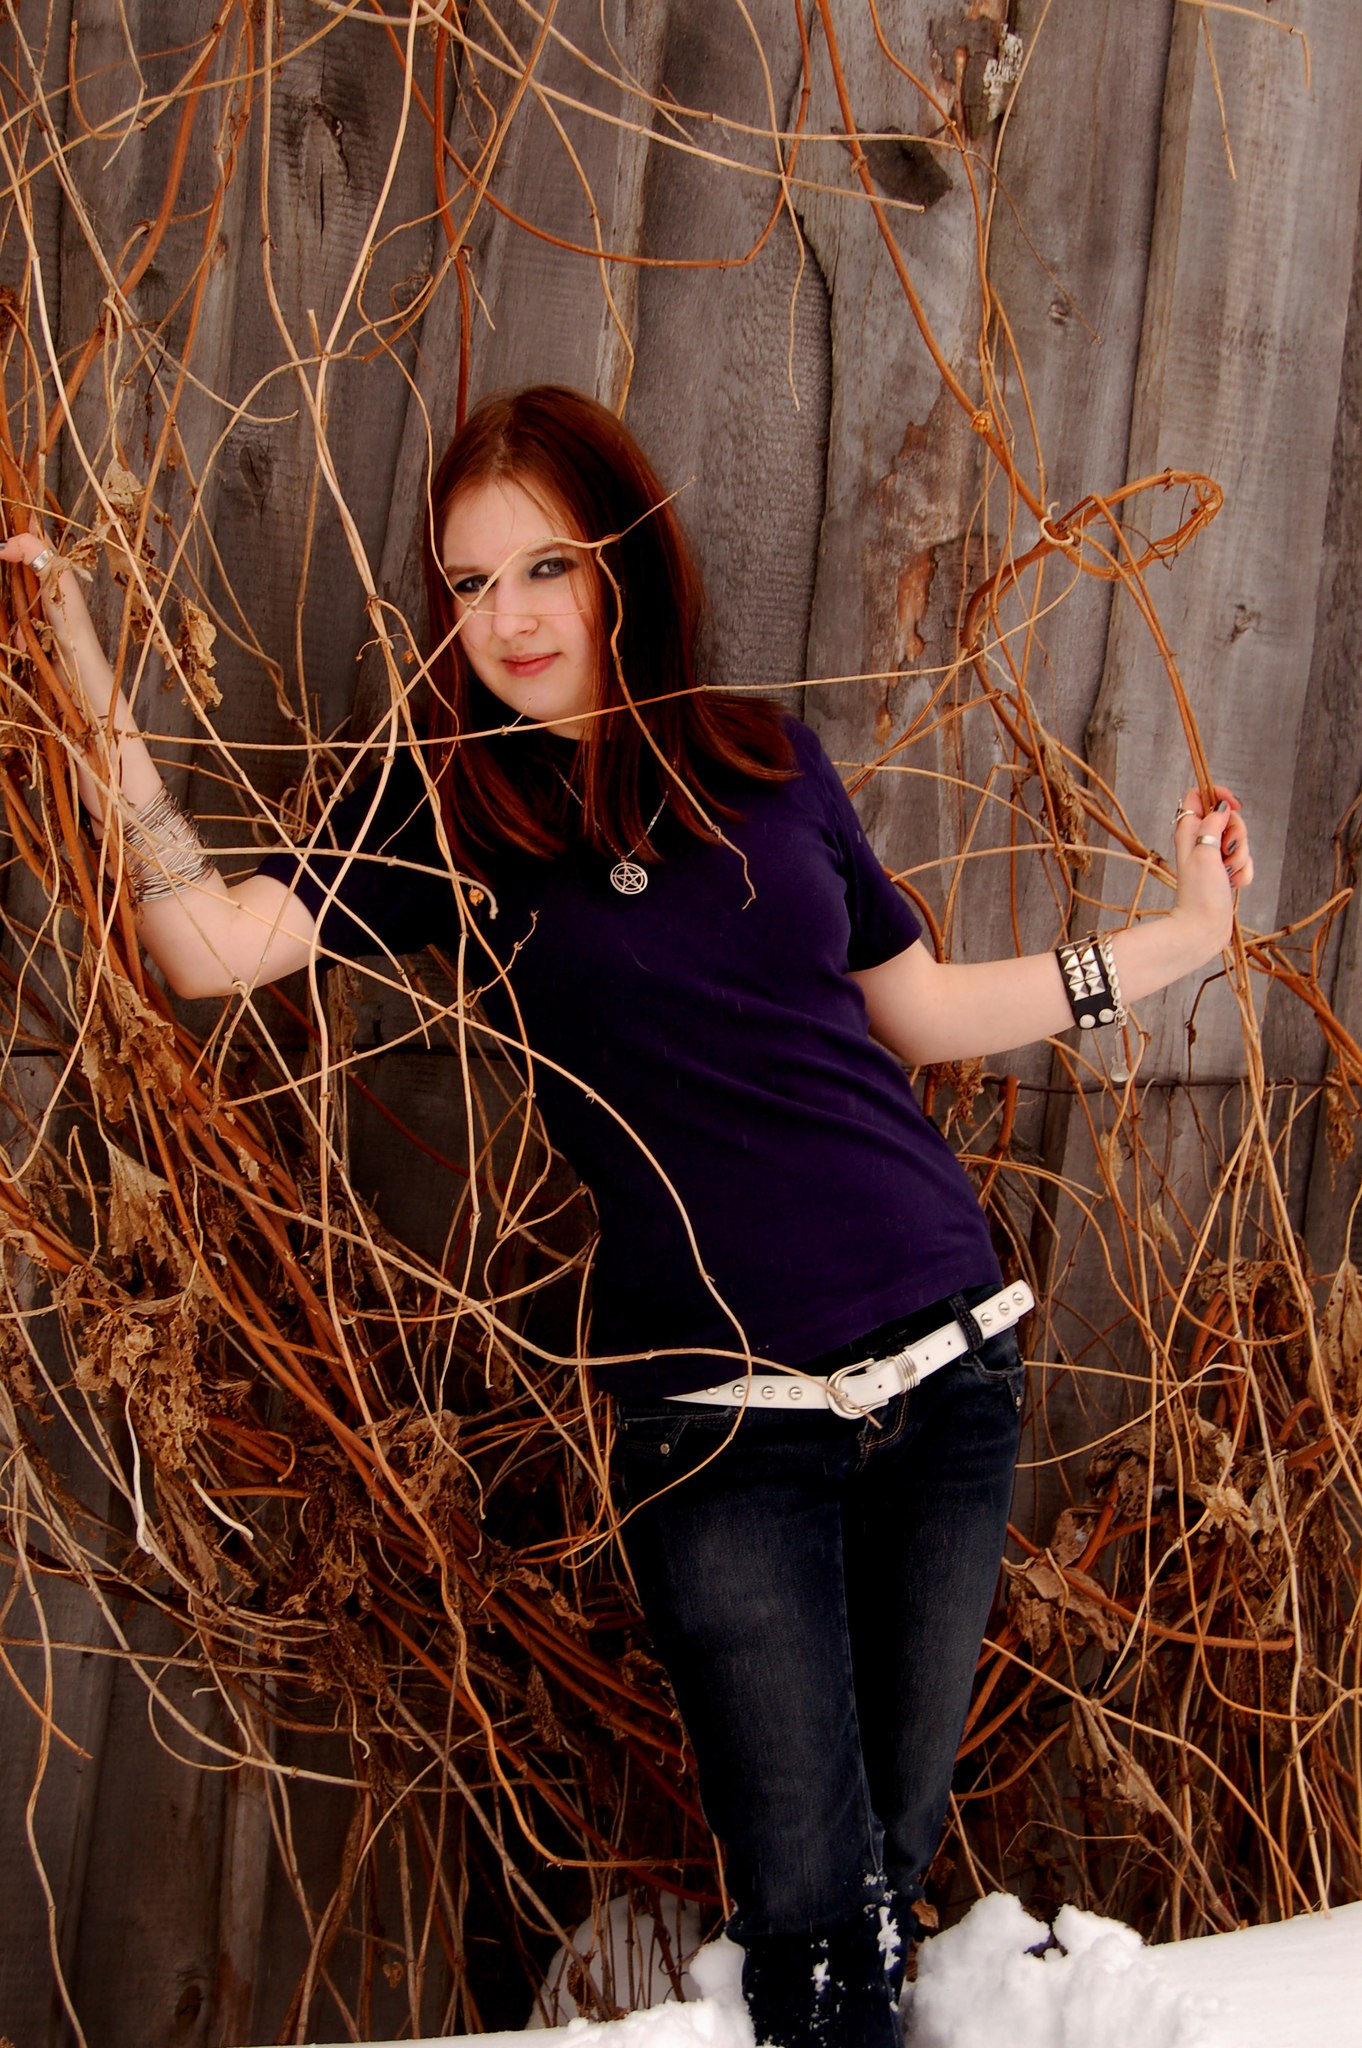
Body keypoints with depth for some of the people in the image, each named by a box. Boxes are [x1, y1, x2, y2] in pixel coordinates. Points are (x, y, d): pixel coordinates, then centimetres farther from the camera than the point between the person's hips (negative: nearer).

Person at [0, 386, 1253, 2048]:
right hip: (718, 1416, -3)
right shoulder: (445, 808, 0)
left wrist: (1185, 935, 19)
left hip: (950, 1365, 3)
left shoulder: (770, 763, 7)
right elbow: (211, 943, -15)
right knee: (807, 1914, 0)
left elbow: (919, 1010, 17)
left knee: (895, 1865, 13)